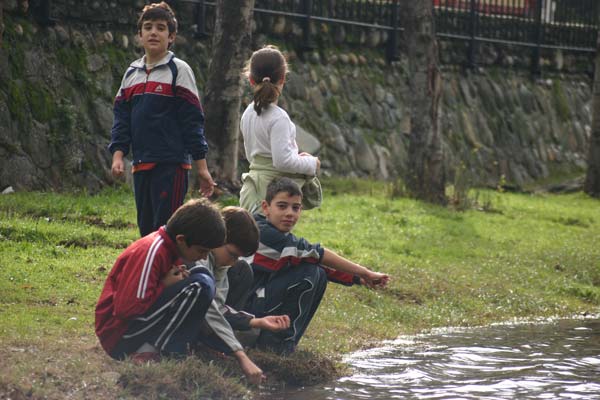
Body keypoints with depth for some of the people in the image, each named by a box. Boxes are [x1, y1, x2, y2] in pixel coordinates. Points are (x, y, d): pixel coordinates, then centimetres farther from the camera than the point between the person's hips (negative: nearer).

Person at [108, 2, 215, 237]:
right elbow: (121, 117, 14)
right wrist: (118, 154, -1)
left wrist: (201, 167, -7)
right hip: (141, 165, 6)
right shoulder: (132, 73, 15)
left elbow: (192, 120, -4)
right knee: (146, 228, 8)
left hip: (172, 164, -6)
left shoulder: (178, 70, -1)